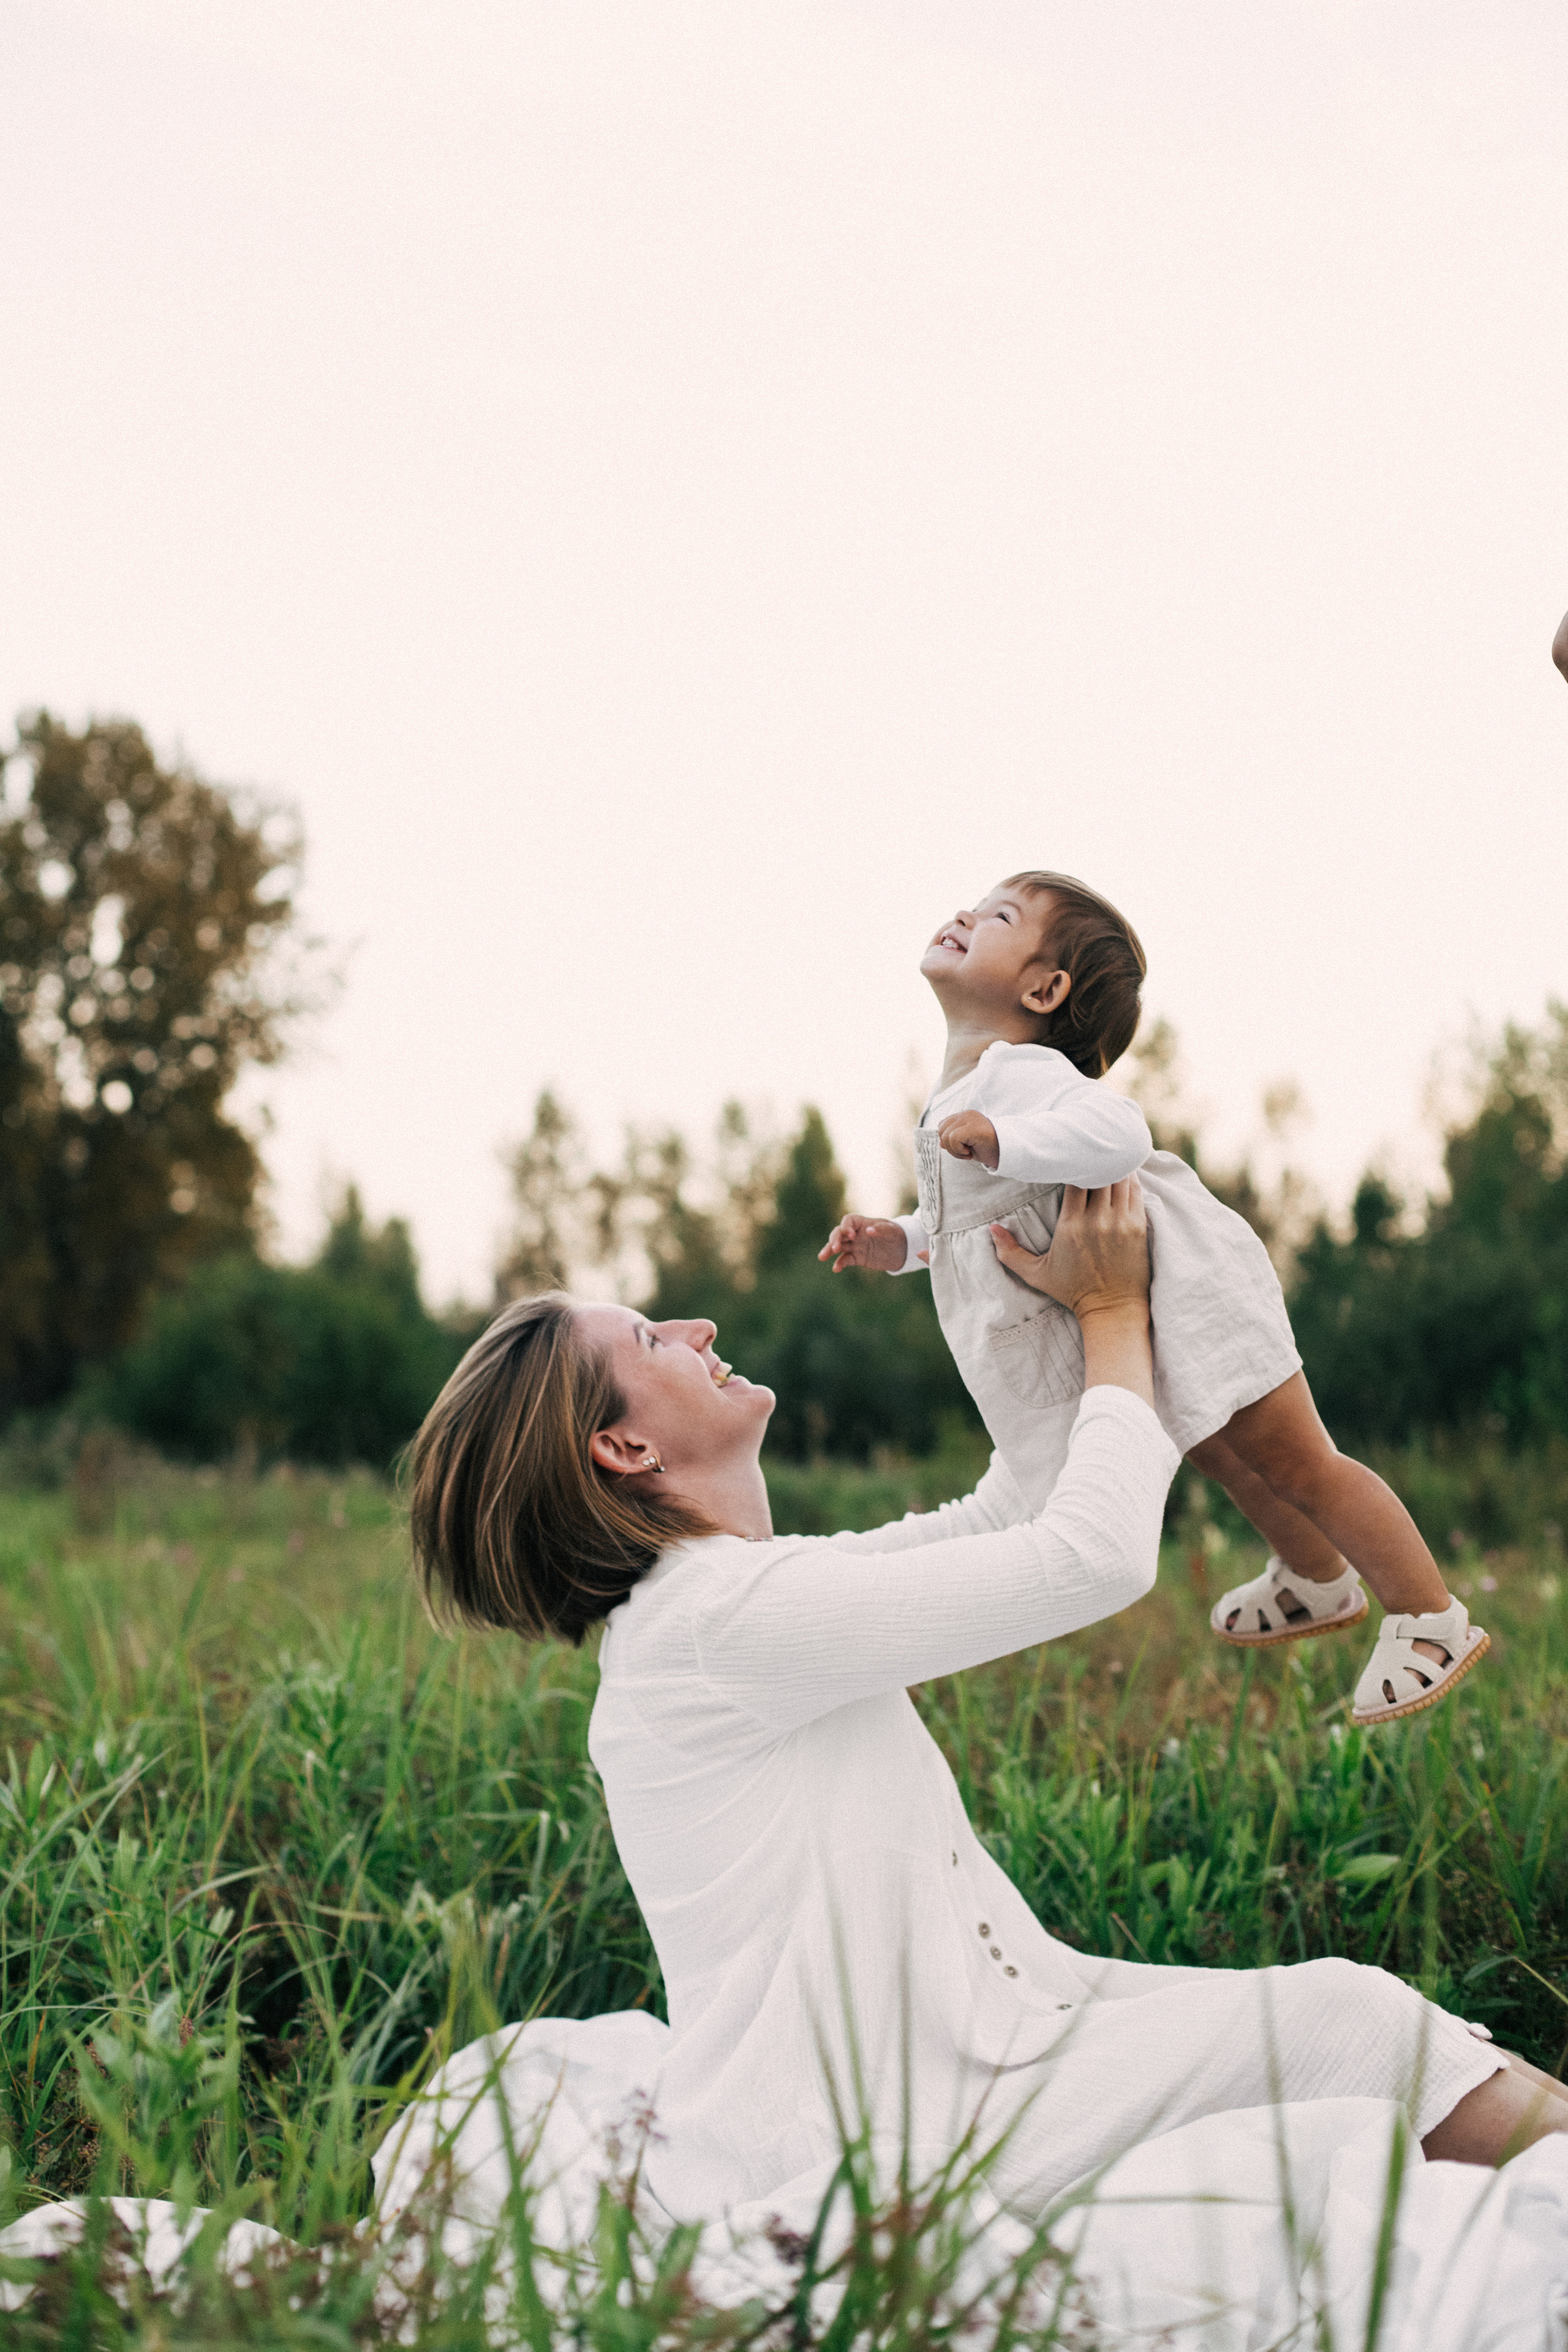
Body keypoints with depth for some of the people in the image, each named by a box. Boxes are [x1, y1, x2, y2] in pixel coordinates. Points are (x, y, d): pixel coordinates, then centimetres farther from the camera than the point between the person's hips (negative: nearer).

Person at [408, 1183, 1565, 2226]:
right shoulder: (727, 1617, -21)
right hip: (859, 2144, -10)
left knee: (1339, 2007, 8)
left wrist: (1095, 1310, 16)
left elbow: (1000, 1521, 21)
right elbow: (1095, 1555, -18)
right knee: (1340, 2020, -8)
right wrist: (1114, 1308, -3)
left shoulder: (741, 1587, 11)